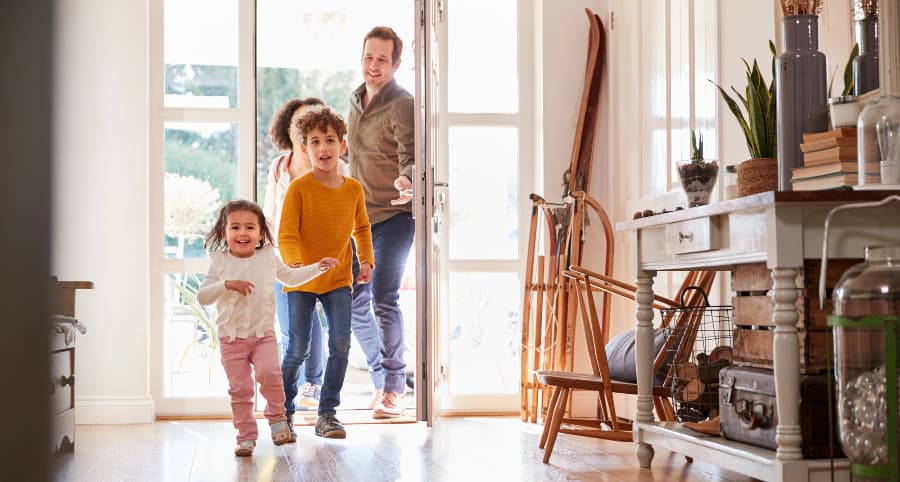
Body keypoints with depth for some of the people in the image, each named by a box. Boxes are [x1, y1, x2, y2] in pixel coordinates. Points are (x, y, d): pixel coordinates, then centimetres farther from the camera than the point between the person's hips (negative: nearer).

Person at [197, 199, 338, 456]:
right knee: (240, 388, -1)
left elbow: (291, 277, 21)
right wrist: (226, 284, -22)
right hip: (231, 337, 0)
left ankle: (277, 416, 2)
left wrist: (318, 267, 14)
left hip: (264, 333, 0)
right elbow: (202, 296, -7)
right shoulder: (220, 262, -3)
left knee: (269, 372, -22)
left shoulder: (268, 257, 4)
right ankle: (246, 436, 11)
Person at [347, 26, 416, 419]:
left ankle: (394, 388, -4)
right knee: (353, 298, 11)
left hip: (392, 216, -8)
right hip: (358, 216, 8)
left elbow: (410, 155, -22)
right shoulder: (356, 99, 11)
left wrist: (406, 181, -40)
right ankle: (379, 371, 26)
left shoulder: (402, 106, -13)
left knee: (384, 299, -12)